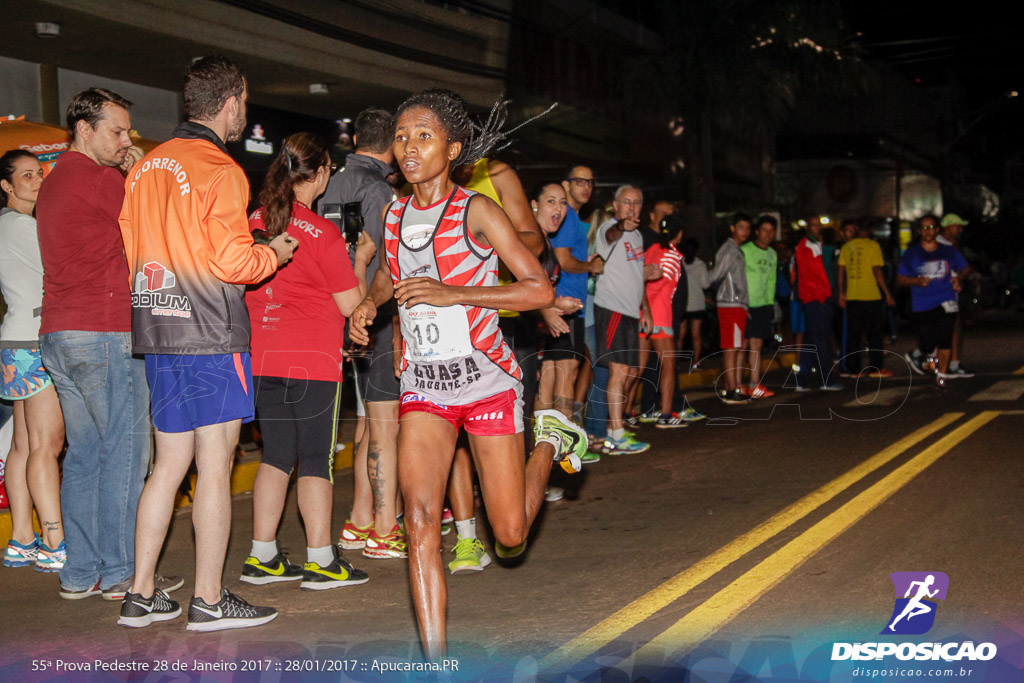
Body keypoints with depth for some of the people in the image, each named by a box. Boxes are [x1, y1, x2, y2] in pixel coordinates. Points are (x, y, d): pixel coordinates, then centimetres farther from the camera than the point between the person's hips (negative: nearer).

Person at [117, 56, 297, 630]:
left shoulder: (146, 168, 12)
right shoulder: (220, 170, -11)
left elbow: (131, 252, 14)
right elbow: (233, 261, -17)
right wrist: (274, 253, 1)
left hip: (156, 334, 8)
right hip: (211, 336, -8)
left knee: (170, 463, 13)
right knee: (215, 465, -1)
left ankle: (141, 595, 16)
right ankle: (209, 599, 4)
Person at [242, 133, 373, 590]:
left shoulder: (255, 223, 5)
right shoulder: (322, 232, -11)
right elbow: (350, 302, -8)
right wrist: (361, 260, 9)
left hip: (262, 358, 6)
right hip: (313, 361, -6)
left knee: (276, 456, 13)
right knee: (315, 460, 1)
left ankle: (261, 557, 15)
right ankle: (320, 561, 6)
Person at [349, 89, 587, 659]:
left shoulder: (476, 211, -10)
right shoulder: (394, 216, 6)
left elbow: (542, 290, -14)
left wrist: (451, 292, -21)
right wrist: (369, 302, 6)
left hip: (486, 378, -4)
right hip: (423, 383, 4)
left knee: (511, 537, 3)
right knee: (421, 517, -14)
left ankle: (550, 442, 33)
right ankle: (435, 658, -9)